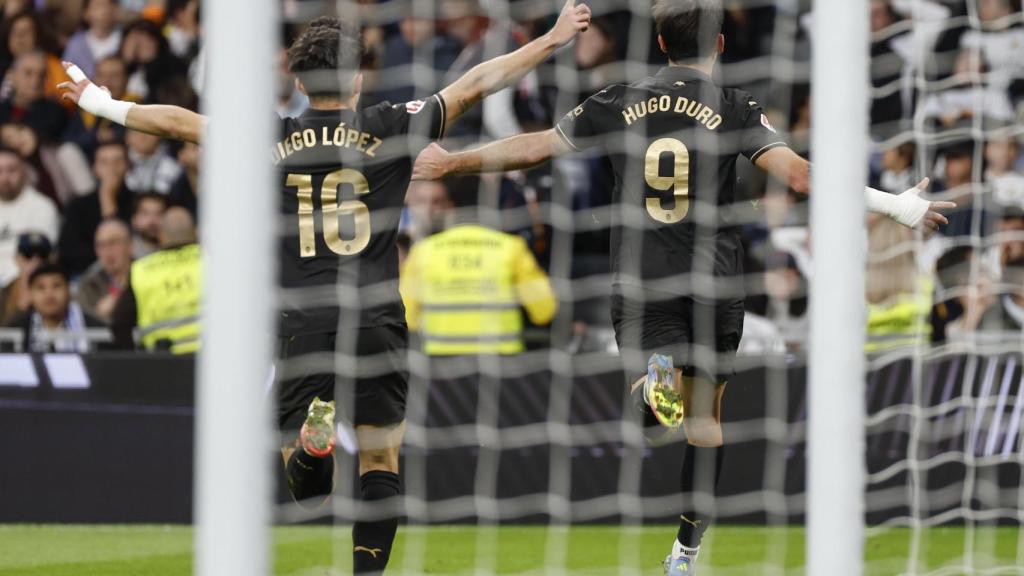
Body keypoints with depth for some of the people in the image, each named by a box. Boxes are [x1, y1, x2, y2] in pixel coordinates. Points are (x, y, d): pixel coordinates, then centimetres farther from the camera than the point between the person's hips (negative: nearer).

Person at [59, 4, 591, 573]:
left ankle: (313, 435, -25)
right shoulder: (388, 127, 1)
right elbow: (473, 86, 6)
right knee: (380, 459, 8)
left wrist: (104, 105, 29)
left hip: (302, 326, 1)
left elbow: (177, 121, 14)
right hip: (376, 322, -1)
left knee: (299, 470, 8)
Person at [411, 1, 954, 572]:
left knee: (657, 417, -5)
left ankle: (655, 380, -42)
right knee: (706, 414, 16)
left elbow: (532, 148, 11)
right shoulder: (734, 108, -2)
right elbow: (797, 173, -14)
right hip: (714, 284, 0)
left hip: (640, 285, 0)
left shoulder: (619, 103, 6)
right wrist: (892, 204, -10)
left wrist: (449, 162, 26)